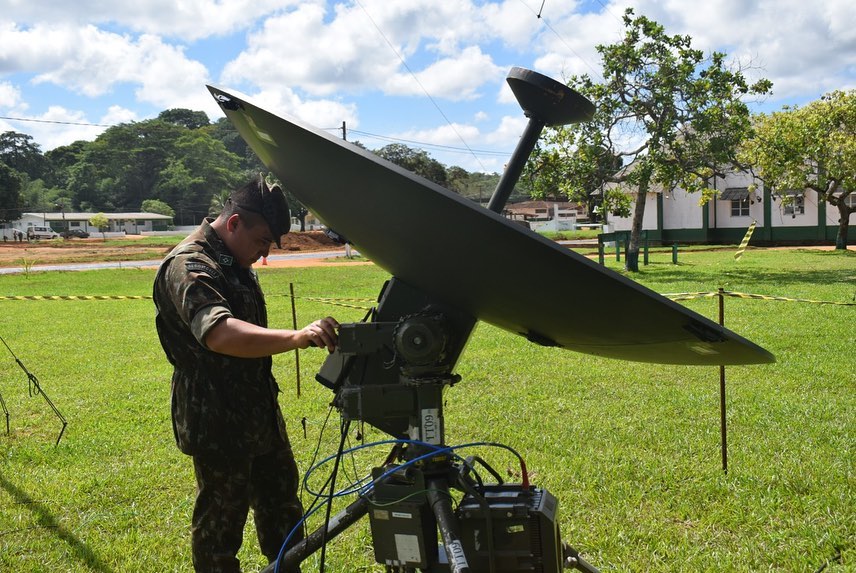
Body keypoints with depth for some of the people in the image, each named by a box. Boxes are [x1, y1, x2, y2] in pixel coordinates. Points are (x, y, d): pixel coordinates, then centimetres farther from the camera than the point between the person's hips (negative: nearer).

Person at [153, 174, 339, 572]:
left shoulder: (233, 262, 10)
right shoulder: (189, 266, -22)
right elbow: (219, 334, -42)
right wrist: (296, 338, -54)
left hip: (259, 414, 10)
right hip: (217, 424, -10)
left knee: (281, 503, 20)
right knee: (220, 522, 5)